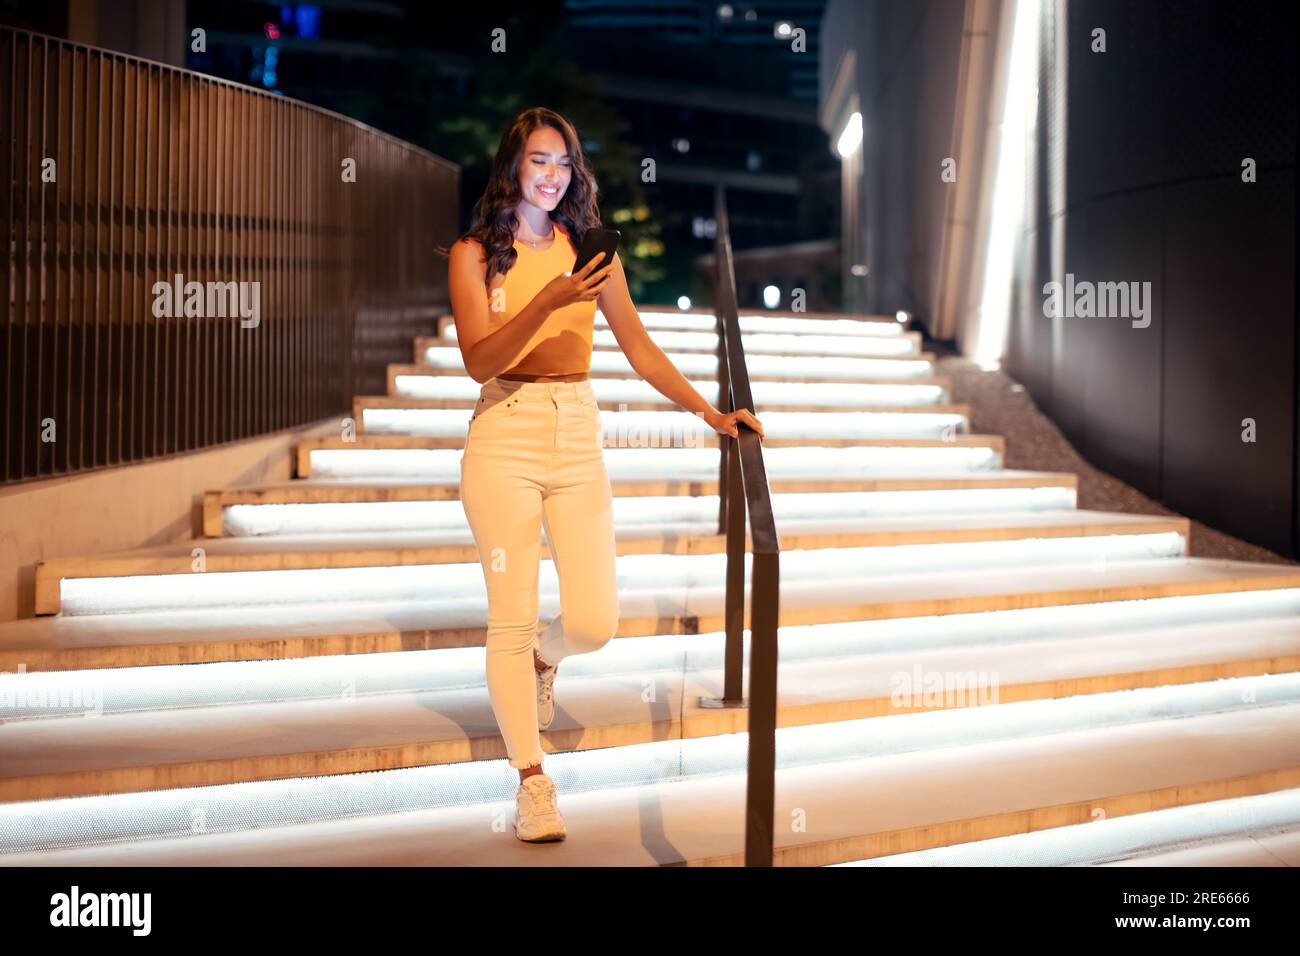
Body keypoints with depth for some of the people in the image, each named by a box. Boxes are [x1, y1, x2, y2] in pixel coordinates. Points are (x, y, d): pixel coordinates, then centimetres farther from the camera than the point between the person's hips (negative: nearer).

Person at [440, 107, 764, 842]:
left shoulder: (589, 250, 8)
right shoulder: (475, 254, 1)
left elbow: (640, 348, 7)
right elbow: (479, 361, -11)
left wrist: (709, 412, -2)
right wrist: (548, 302, -24)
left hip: (578, 438, 2)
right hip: (504, 441, -2)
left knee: (594, 622, -5)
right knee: (512, 617, -3)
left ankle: (543, 660, 33)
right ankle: (534, 781, 11)